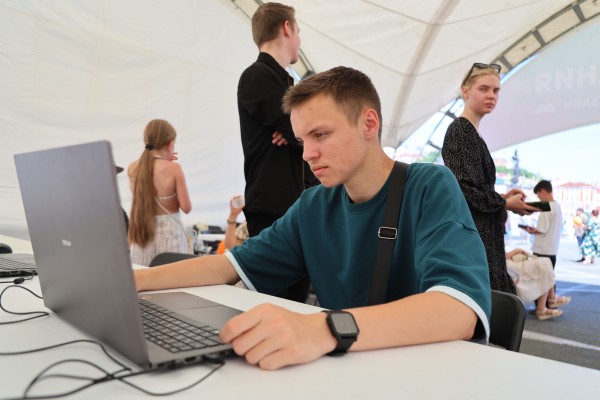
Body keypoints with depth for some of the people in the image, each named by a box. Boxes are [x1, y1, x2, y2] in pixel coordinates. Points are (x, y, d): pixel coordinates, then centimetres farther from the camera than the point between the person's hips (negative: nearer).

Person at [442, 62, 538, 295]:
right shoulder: (460, 130, -10)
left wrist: (502, 197, 6)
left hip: (480, 232, 9)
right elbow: (462, 189, -19)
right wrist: (504, 204, -8)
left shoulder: (472, 133, 17)